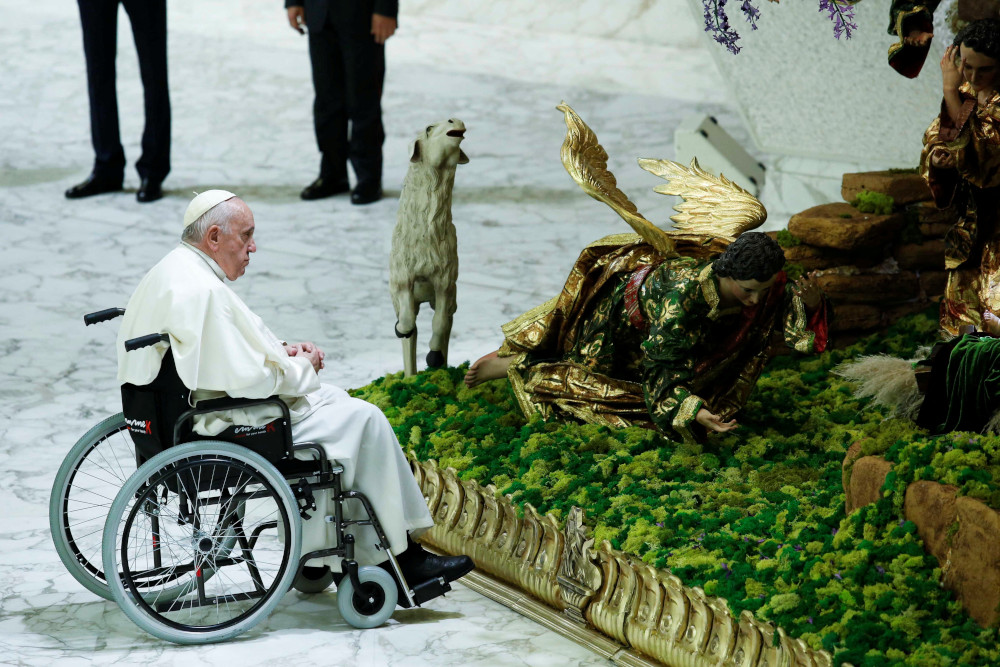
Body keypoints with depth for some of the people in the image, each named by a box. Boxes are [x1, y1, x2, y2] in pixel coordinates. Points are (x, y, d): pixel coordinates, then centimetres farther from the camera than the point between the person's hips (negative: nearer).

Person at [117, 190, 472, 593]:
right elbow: (247, 379, -27)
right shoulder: (202, 291, -25)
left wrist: (282, 352, 7)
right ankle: (402, 556, 4)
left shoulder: (171, 272, 10)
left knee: (337, 400, 22)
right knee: (363, 419, -4)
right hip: (231, 428, -11)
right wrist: (300, 368, -8)